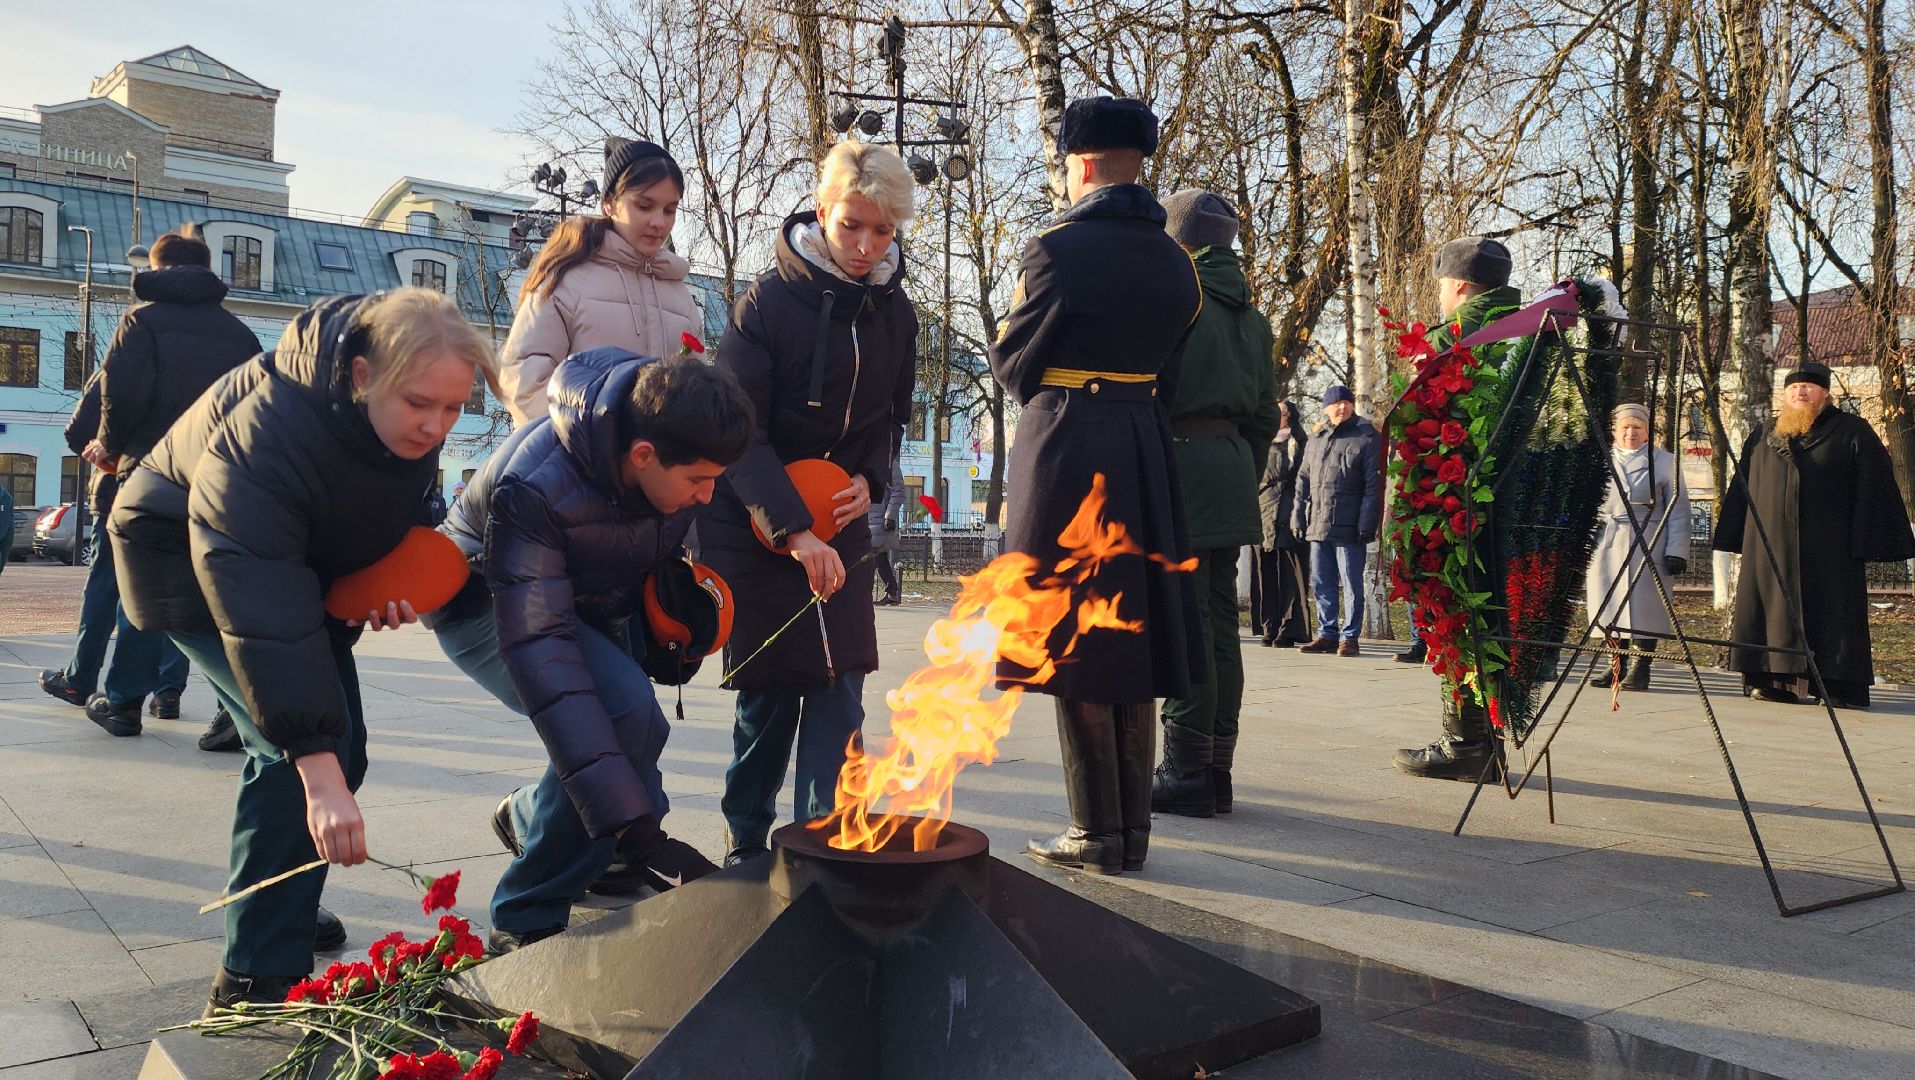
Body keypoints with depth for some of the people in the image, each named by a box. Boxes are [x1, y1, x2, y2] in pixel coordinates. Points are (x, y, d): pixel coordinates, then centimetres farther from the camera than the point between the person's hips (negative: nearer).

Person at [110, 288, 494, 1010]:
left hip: (300, 562, 7)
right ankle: (257, 979, -11)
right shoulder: (266, 435, -39)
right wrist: (318, 774, -49)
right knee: (303, 749, -21)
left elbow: (391, 508, 5)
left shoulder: (411, 426, -17)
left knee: (337, 747, 9)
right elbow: (263, 614, -45)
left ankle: (281, 904, 32)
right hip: (190, 563, -7)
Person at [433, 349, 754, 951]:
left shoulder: (678, 441, -21)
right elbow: (540, 658, -45)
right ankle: (525, 919, -14)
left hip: (598, 606, 7)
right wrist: (634, 829, -49)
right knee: (625, 712, -31)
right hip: (487, 607, -6)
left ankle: (529, 817, 38)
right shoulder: (531, 489, -40)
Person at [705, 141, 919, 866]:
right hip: (757, 525, -4)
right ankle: (745, 842, 16)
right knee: (769, 689, 0)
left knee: (839, 683, -4)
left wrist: (870, 481, -7)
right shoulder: (768, 302, -14)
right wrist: (795, 531, -31)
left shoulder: (896, 312, 1)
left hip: (842, 524, 4)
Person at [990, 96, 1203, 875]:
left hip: (1065, 450, -6)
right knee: (1131, 637, 11)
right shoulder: (1175, 263, 10)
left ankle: (1098, 833, 4)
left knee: (1071, 642, 0)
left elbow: (1011, 363, -1)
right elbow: (1167, 371, 13)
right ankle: (1132, 827, 18)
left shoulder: (1059, 247, -9)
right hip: (1147, 454, 7)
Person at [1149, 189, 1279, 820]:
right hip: (1234, 462, 8)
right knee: (1220, 620, 9)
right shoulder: (1248, 313, 19)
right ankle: (1216, 770, 13)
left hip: (1180, 459, -8)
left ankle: (1187, 774, -4)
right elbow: (1266, 413, 19)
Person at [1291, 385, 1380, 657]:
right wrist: (1298, 517, 11)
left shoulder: (1367, 438, -2)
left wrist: (1367, 524, -14)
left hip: (1348, 527, -6)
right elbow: (1303, 480, 19)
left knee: (1351, 583, -1)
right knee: (1322, 583, 10)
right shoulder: (1316, 441, 17)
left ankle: (1349, 637, 5)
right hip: (1317, 526, 6)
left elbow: (1373, 485, -7)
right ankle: (1327, 634, 18)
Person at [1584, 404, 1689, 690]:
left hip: (1647, 546, -3)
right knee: (1609, 608, 3)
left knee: (1643, 607, -4)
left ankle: (1640, 666, 2)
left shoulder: (1665, 462, 6)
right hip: (1606, 546, 3)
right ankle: (1617, 664, 13)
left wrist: (1677, 551, -5)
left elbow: (1678, 511, 3)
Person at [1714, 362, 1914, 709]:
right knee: (1775, 611, 1)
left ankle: (1841, 688, 0)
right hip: (1770, 547, 4)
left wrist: (1866, 542, -9)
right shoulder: (1762, 437, 16)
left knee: (1832, 615, -3)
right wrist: (1737, 539, 10)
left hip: (1829, 548, -3)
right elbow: (1741, 489, 17)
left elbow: (1875, 489, -1)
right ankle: (1777, 681, 6)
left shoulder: (1853, 433, 5)